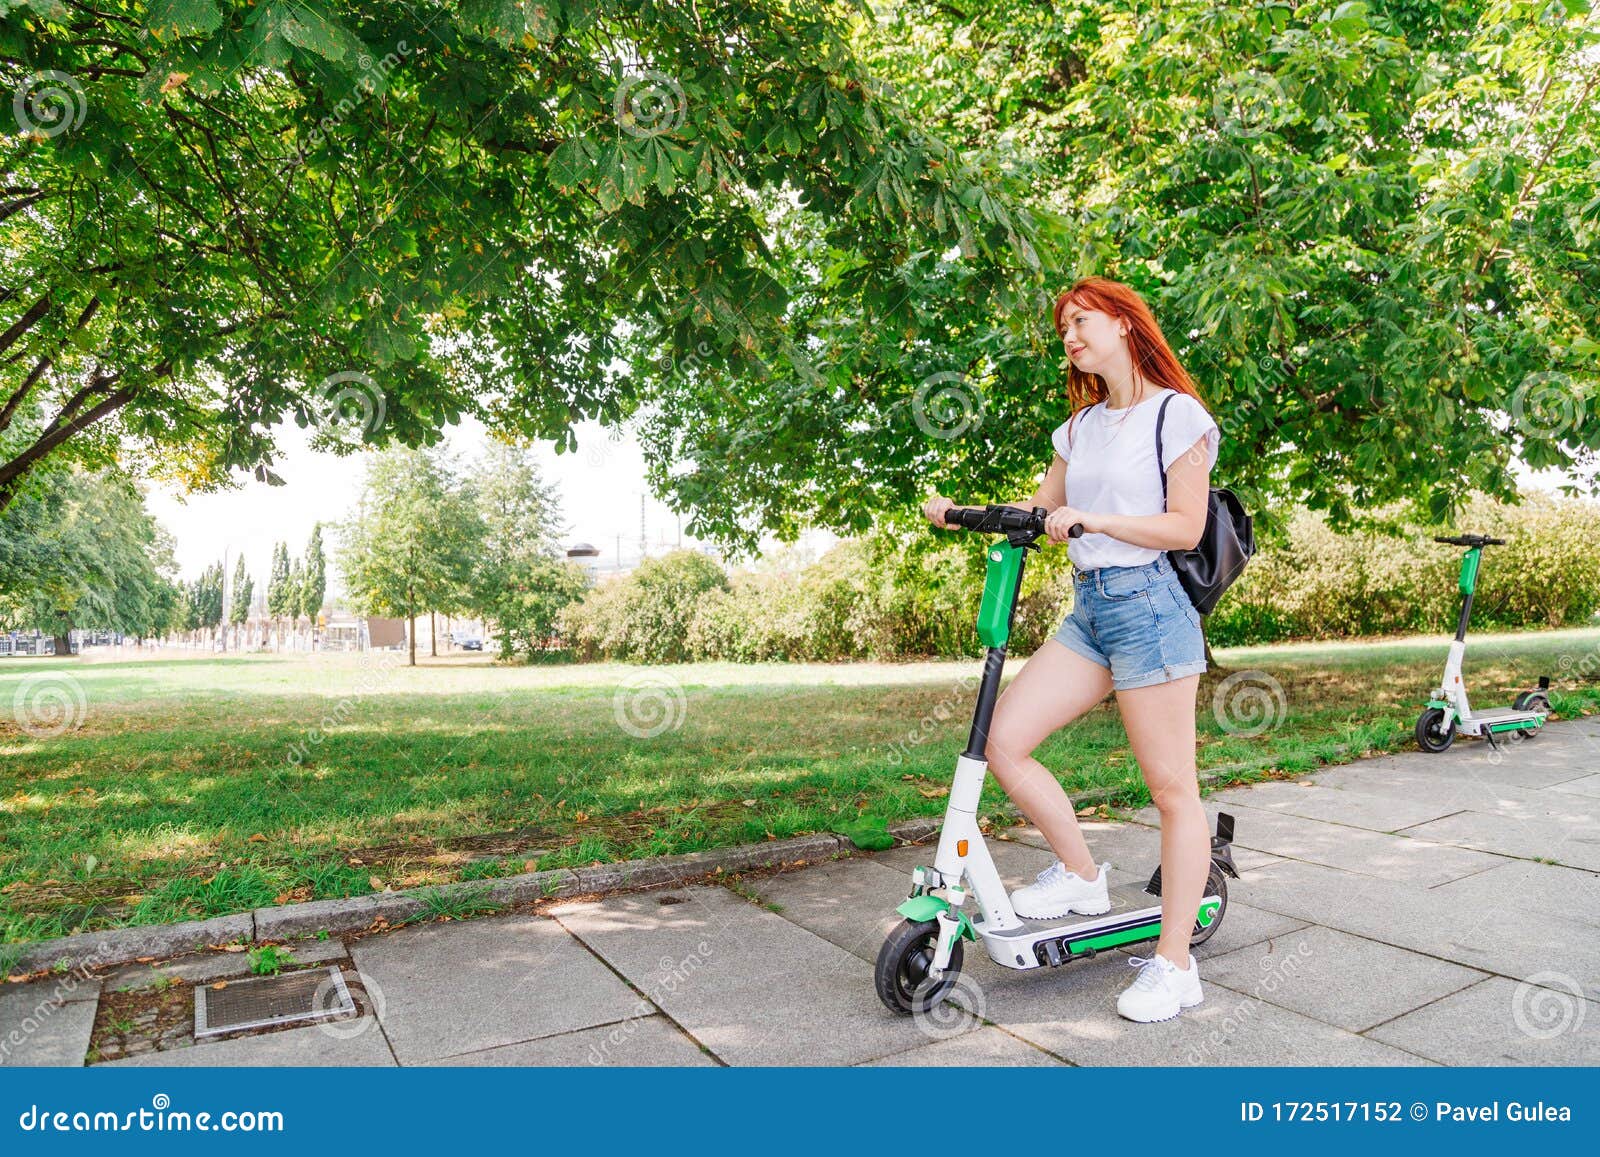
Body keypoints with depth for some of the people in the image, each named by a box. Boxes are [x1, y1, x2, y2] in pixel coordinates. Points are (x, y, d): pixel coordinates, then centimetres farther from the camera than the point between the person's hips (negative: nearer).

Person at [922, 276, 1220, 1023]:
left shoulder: (1175, 415, -3)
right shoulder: (1082, 426, 19)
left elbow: (1185, 527, -10)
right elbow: (1040, 508, 16)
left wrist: (1092, 518, -19)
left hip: (1147, 604, -7)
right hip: (1088, 607, 7)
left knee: (1172, 789, 0)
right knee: (1002, 741, -4)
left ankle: (1174, 965, 11)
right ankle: (1080, 876, 15)